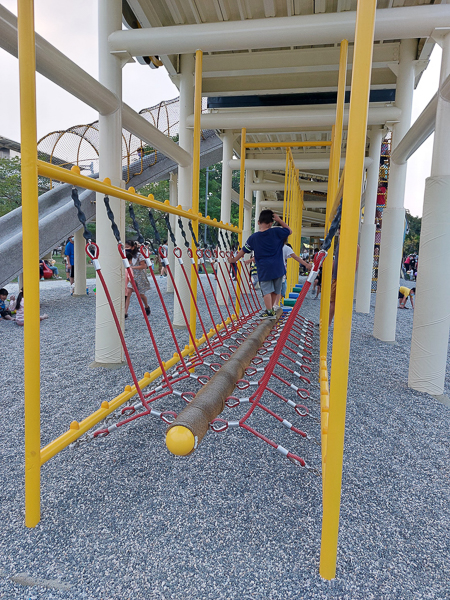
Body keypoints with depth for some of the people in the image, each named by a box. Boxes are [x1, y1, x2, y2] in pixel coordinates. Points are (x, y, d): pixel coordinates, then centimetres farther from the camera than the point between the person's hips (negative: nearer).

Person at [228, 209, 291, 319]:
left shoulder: (253, 238, -3)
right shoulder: (276, 232, -3)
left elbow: (243, 251, 5)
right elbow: (289, 231, 14)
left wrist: (233, 260, 19)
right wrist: (279, 220, 10)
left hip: (264, 269, -1)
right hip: (278, 268, 2)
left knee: (267, 290, 4)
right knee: (276, 290, 16)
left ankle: (269, 312, 2)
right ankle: (273, 307, 25)